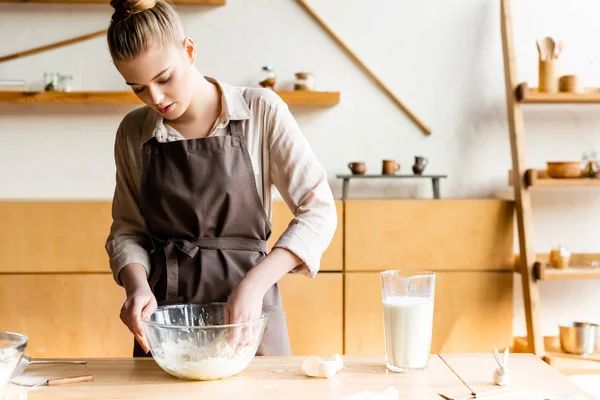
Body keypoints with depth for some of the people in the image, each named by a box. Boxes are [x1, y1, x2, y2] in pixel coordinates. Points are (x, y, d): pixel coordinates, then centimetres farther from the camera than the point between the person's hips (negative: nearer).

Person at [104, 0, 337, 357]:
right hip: (163, 313, 3)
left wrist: (254, 284, -22)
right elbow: (127, 230, 7)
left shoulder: (260, 112, -8)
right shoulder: (133, 133, 2)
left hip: (247, 313, -2)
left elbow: (318, 210, -12)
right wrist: (137, 285, -14)